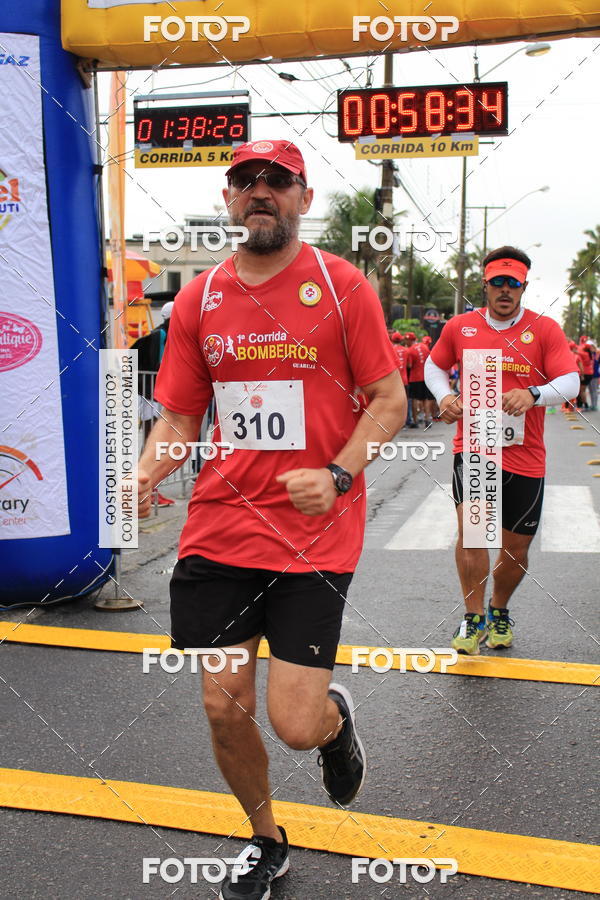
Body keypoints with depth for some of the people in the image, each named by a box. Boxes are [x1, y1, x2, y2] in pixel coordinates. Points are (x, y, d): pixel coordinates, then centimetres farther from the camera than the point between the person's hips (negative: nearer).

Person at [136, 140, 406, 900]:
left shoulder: (342, 285, -1)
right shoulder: (198, 300, 8)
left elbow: (390, 401, 0)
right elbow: (178, 415, 12)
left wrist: (337, 475, -16)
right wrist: (145, 474, -8)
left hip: (315, 533, -3)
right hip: (218, 530, 4)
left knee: (296, 725, -7)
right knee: (224, 708, 7)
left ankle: (336, 718, 34)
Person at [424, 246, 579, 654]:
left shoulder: (545, 329, 0)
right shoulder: (460, 326, 5)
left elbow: (571, 381, -8)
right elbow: (434, 366, 19)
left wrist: (533, 394, -28)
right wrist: (444, 397, -1)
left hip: (525, 456, 1)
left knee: (517, 546, 9)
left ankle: (499, 610, 36)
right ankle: (474, 619, -6)